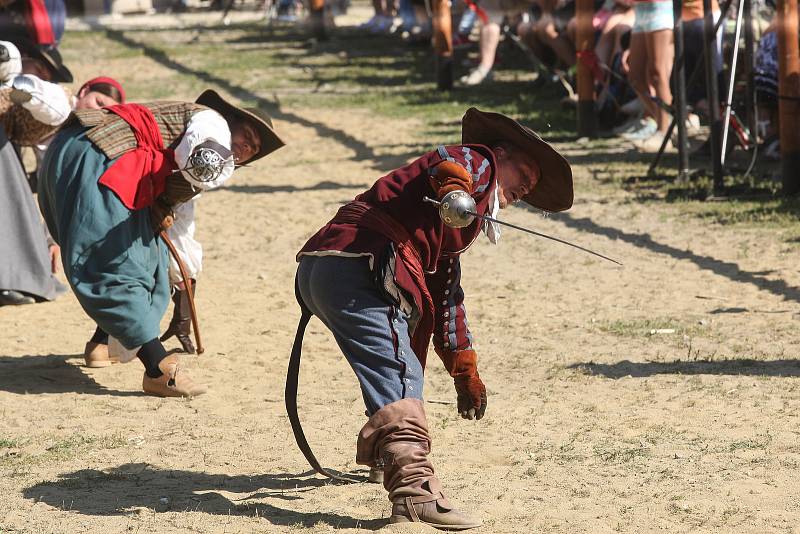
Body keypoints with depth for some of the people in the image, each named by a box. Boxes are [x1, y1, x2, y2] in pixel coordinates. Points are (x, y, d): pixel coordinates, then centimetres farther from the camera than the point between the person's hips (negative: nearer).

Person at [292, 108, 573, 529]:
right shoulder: (476, 161, 7)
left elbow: (444, 292, 41)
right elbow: (446, 164, -18)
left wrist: (464, 371, 43)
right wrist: (454, 192, -41)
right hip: (357, 269, -10)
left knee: (402, 365, 32)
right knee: (398, 373, -22)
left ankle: (381, 450, 53)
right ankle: (415, 491, -38)